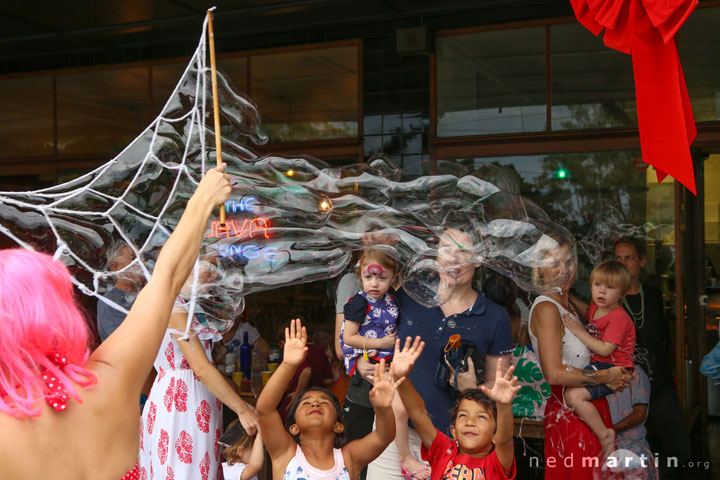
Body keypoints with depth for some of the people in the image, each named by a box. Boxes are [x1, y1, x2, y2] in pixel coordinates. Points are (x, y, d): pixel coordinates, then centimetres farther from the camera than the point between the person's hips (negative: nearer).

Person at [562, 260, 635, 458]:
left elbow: (605, 349, -24)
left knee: (574, 395, -26)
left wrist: (579, 332, -20)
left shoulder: (618, 318, -17)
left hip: (613, 369, -10)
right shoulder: (595, 308, 10)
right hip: (597, 365, 10)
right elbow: (587, 315, 36)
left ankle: (605, 435, -13)